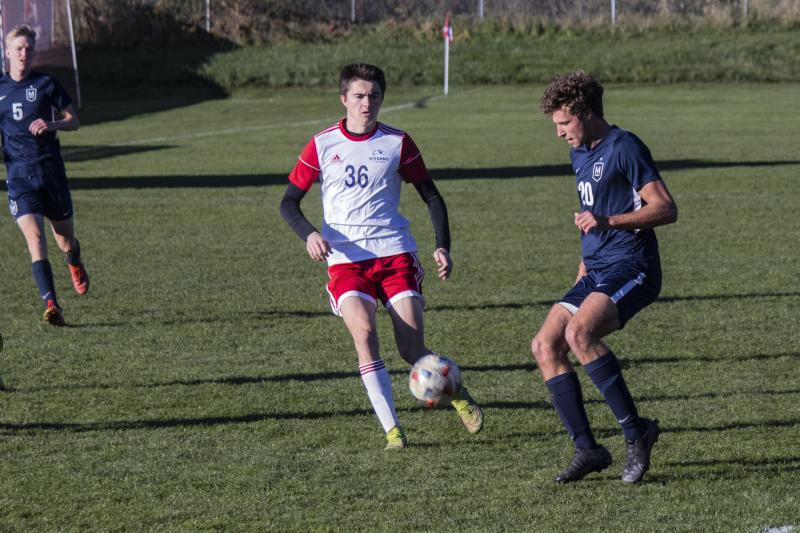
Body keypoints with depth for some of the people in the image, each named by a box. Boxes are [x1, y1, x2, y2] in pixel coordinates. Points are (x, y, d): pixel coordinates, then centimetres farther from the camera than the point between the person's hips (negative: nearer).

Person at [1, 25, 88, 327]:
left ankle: (75, 265, 49)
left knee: (65, 240, 11)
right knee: (35, 238, -18)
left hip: (52, 171, 0)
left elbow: (73, 120, 5)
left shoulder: (46, 85, 1)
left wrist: (52, 125, -15)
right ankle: (51, 306, -24)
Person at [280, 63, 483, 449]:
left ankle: (457, 394, 23)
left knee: (413, 350, -8)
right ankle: (392, 429, -19)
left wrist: (443, 247, -1)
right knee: (363, 333, -24)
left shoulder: (397, 143, 6)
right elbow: (289, 202, 9)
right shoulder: (322, 145, 5)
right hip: (345, 259, 0)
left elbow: (432, 197, 13)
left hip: (395, 253, 0)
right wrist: (309, 234, -11)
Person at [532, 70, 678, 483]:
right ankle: (587, 449, -4)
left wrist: (607, 221, -25)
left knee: (578, 333, -30)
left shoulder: (624, 148, -10)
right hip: (596, 272, 10)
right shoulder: (580, 155, 18)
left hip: (631, 268, -10)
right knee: (545, 346, -3)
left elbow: (666, 209, -16)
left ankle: (635, 430, -20)